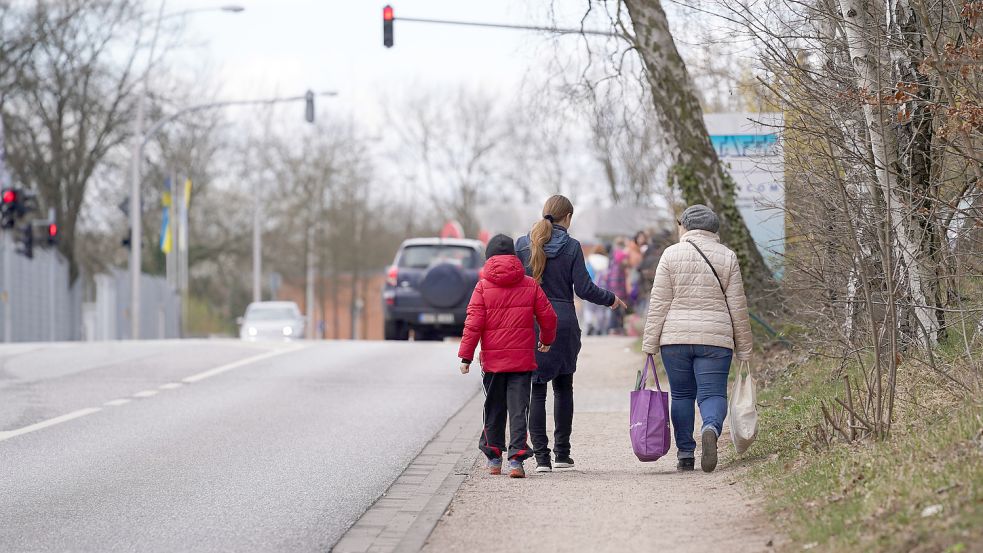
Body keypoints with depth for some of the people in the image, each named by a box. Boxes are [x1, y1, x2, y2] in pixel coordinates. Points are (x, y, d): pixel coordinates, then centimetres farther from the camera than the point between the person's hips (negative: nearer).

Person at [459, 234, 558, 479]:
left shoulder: (483, 286, -3)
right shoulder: (530, 285, 1)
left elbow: (473, 324, -7)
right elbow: (548, 317, 5)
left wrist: (466, 356, -2)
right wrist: (547, 340, 26)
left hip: (492, 358, 0)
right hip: (522, 360, 0)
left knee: (494, 409, 14)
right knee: (518, 409, 0)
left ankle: (493, 457, 21)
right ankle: (516, 459, -10)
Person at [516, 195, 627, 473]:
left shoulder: (522, 244, 1)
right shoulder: (572, 247, -4)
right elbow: (584, 288, -6)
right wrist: (611, 299, 10)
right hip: (563, 323, 0)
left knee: (536, 390, 3)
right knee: (563, 387, 15)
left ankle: (541, 455, -4)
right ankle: (562, 452, 14)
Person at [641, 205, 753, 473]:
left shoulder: (671, 254, 1)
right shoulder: (727, 257, 4)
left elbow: (658, 303, -1)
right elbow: (738, 306, 4)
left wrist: (649, 344, 3)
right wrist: (744, 349, 9)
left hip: (675, 339, 0)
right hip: (715, 339, 0)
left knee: (682, 395, 12)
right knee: (713, 394, -1)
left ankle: (685, 453, 11)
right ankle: (711, 428, -31)